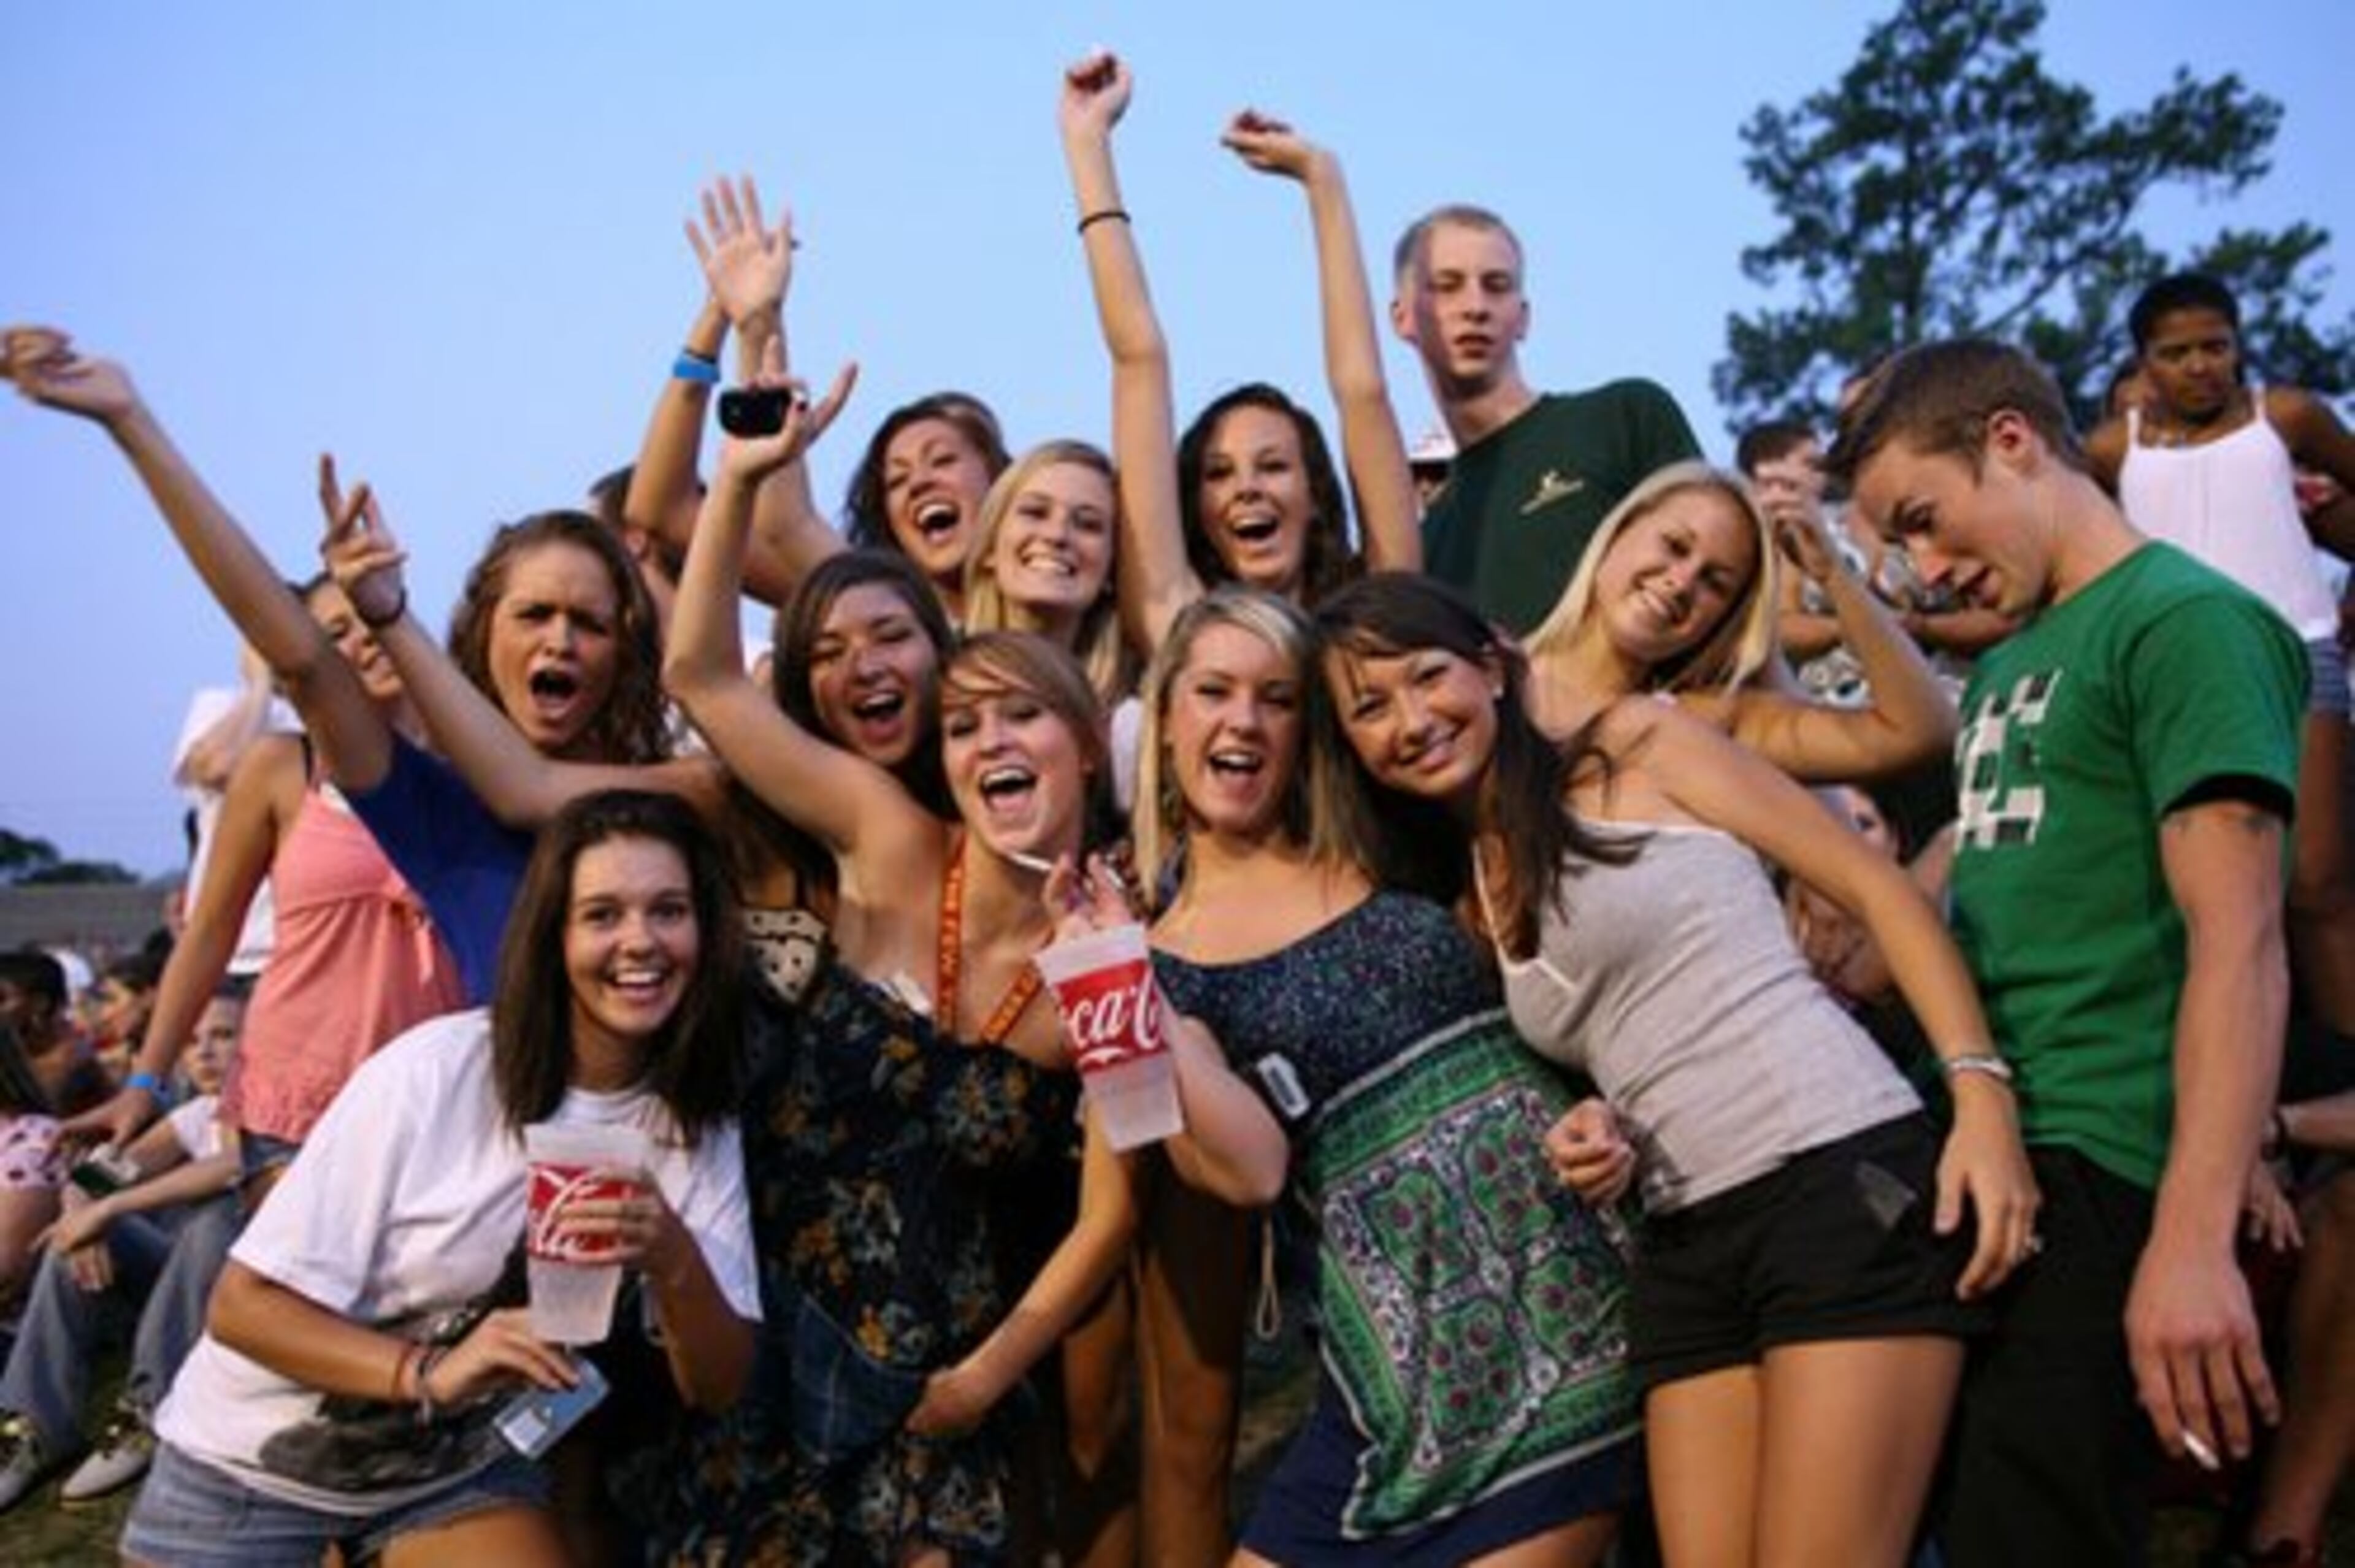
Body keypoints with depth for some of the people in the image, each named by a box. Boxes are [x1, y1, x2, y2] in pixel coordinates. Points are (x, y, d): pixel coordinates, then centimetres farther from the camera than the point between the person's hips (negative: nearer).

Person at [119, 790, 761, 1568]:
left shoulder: (699, 1125, -11)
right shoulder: (435, 1071, -22)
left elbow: (717, 1388, -11)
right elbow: (243, 1304, -18)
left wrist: (675, 1262, -31)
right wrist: (426, 1373, -33)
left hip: (459, 1473, 3)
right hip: (255, 1465, -2)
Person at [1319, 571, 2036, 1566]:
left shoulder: (1634, 743, 3)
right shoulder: (1478, 904, 18)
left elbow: (1877, 886, -1)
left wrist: (1981, 1094, -12)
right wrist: (1595, 1133, 0)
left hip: (1849, 1181, -5)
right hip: (1685, 1244, 6)